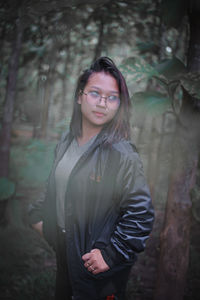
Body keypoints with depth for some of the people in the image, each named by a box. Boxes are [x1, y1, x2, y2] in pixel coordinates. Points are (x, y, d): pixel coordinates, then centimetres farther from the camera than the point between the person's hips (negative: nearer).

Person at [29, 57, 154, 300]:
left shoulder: (122, 154, -22)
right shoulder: (66, 141, 1)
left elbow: (141, 213, -22)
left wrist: (111, 254, -21)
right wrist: (39, 215, 10)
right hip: (62, 246, 7)